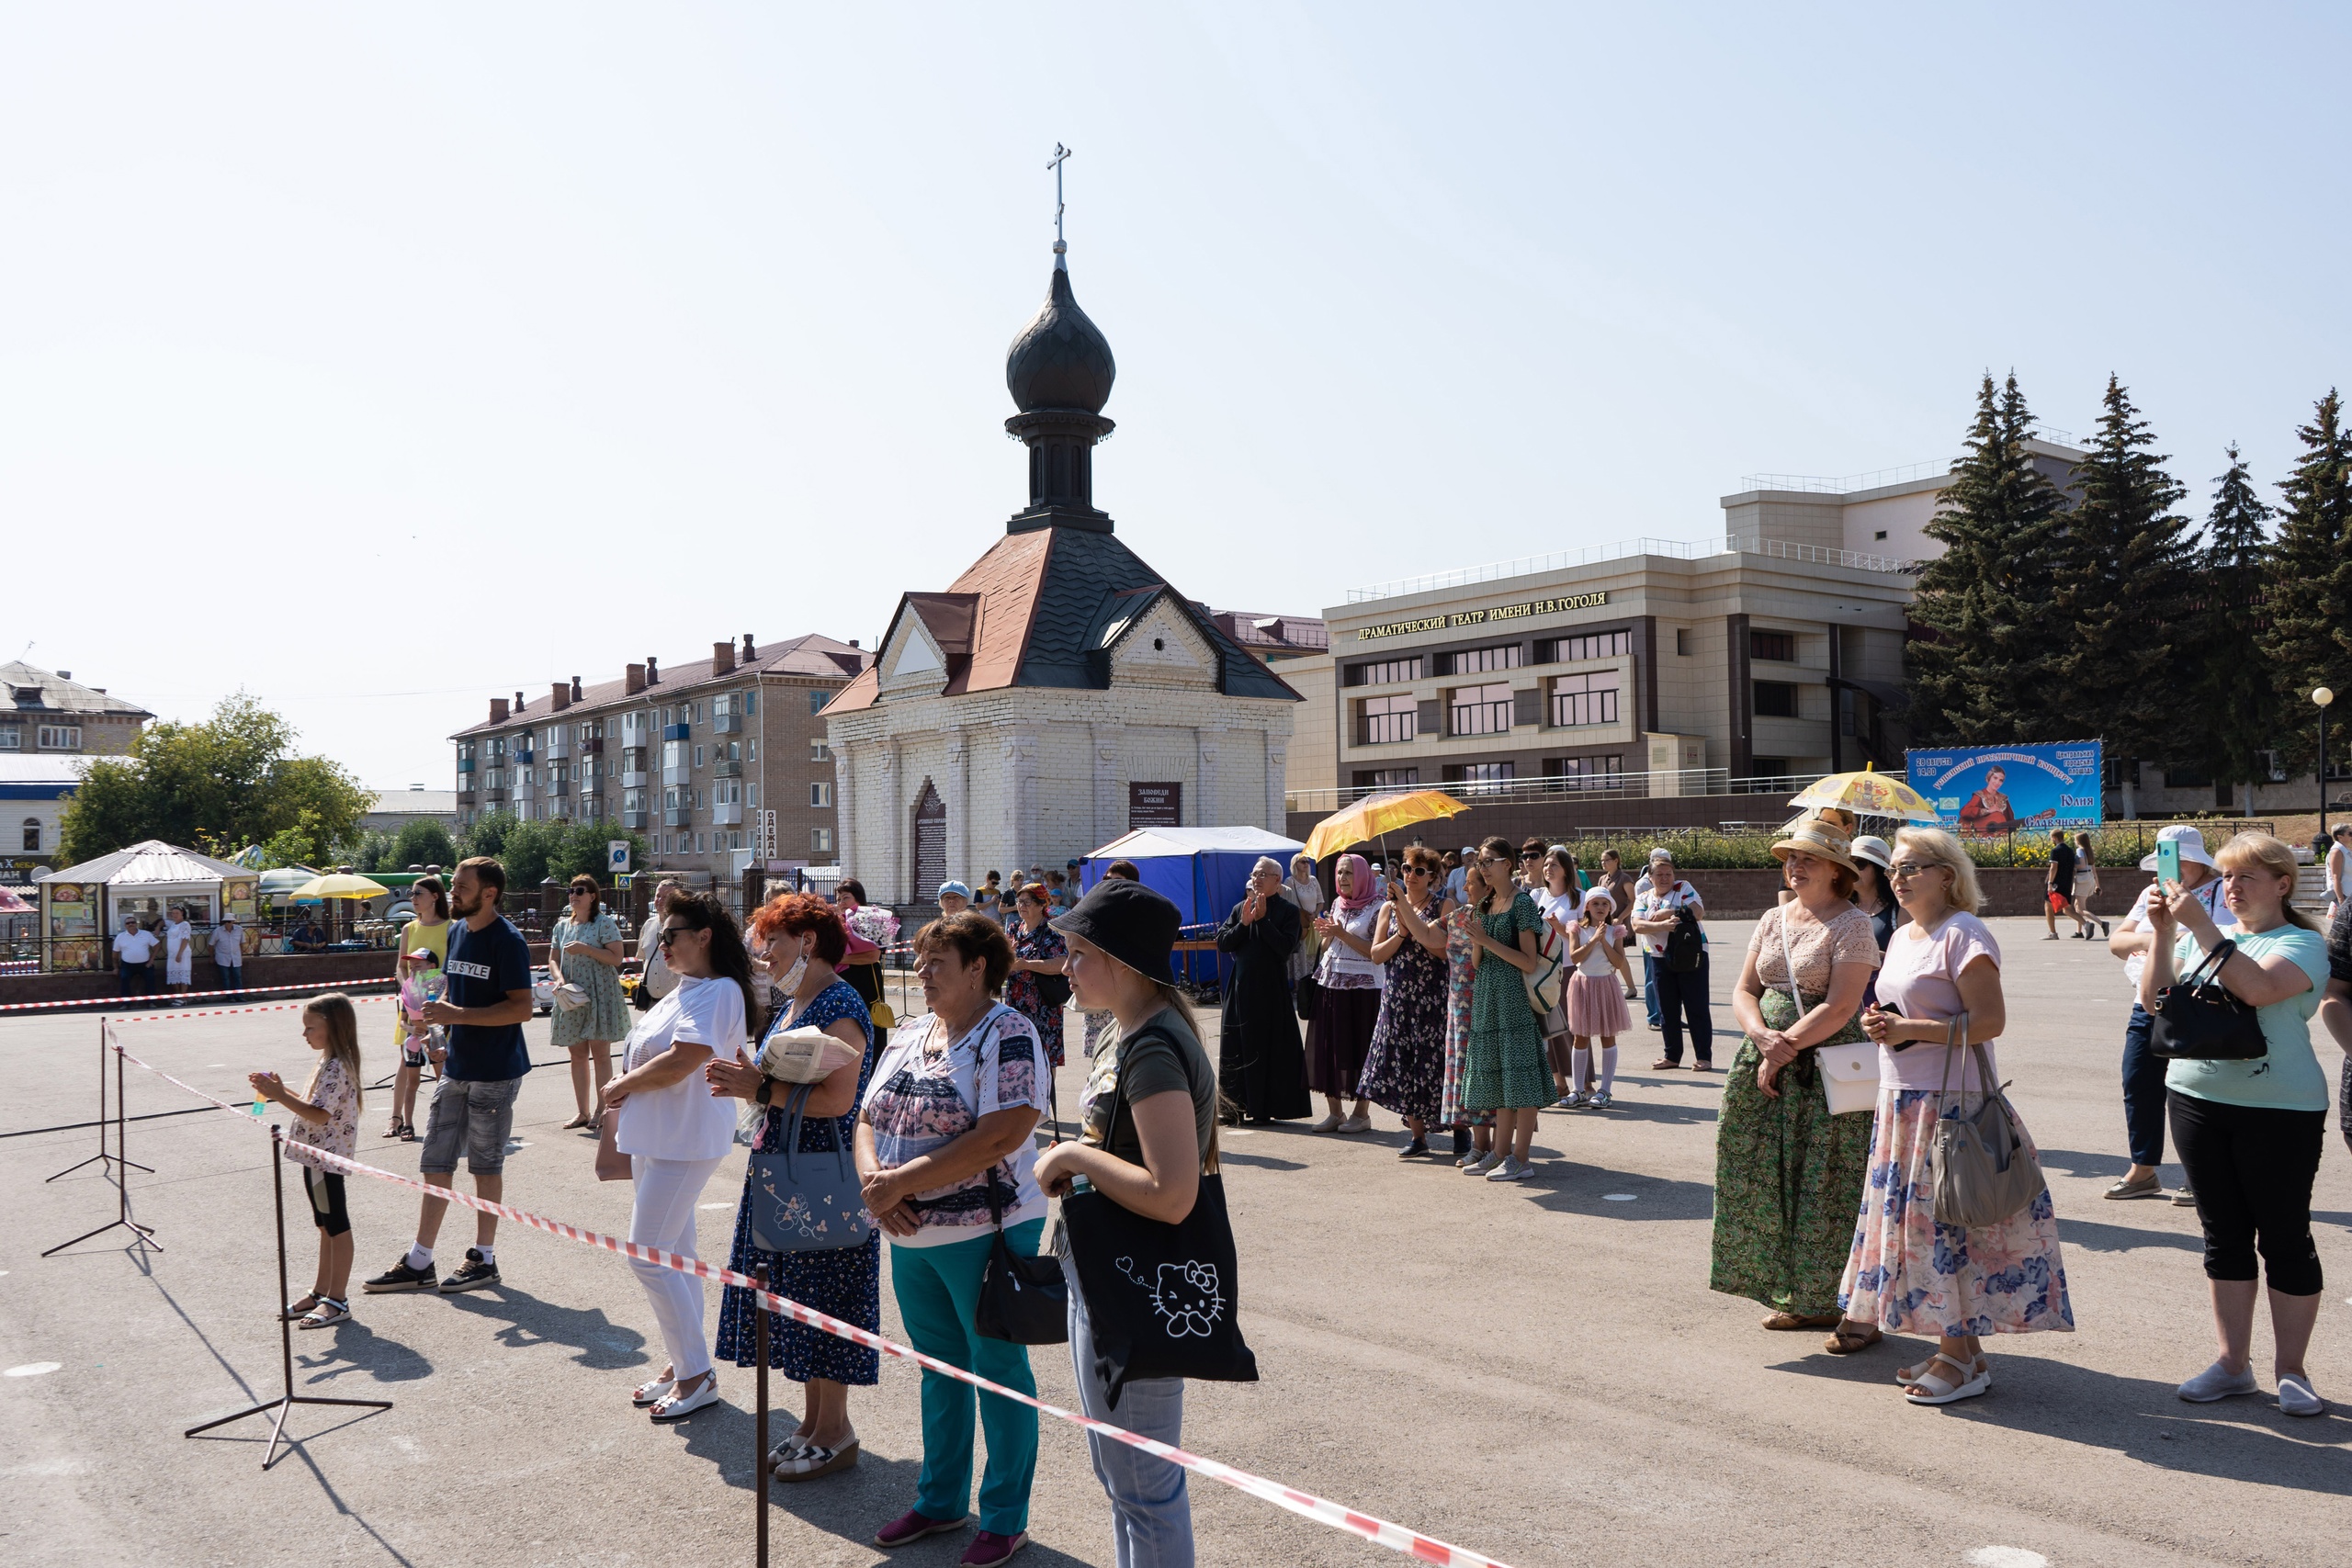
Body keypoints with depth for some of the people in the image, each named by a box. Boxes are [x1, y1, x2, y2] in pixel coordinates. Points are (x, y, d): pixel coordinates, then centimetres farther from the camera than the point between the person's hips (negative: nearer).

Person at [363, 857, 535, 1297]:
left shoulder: (507, 941, -15)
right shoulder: (456, 932, 9)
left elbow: (522, 1008, -21)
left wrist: (457, 1015, -24)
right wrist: (439, 1017, 2)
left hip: (495, 1074, -7)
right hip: (455, 1068, 7)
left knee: (486, 1166, 4)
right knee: (435, 1164, 9)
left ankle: (484, 1259, 17)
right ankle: (419, 1263, 16)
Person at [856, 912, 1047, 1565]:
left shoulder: (1008, 1036, -14)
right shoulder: (911, 1034, 10)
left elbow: (998, 1139, -24)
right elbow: (869, 1117, 10)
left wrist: (903, 1181, -21)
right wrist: (875, 1180, -11)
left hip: (985, 1234, -7)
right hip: (912, 1237, 7)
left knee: (998, 1370, 6)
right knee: (939, 1366, 19)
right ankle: (940, 1500, 34)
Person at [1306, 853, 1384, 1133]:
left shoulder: (1376, 908, -6)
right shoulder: (1337, 905, 13)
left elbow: (1376, 952, -12)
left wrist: (1342, 934, -16)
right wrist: (1326, 934, -4)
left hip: (1362, 986, -6)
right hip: (1330, 983, 6)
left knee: (1359, 1047, -3)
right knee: (1328, 1046, 5)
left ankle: (1361, 1113, 7)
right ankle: (1334, 1112, 14)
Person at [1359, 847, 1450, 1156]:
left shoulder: (1443, 907, 1)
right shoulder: (1389, 908, 11)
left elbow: (1447, 952, -13)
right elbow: (1376, 955, 4)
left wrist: (1416, 931, -16)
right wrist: (1403, 933, -10)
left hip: (1433, 999, -3)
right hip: (1397, 999, 4)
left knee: (1435, 1061, -6)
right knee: (1403, 1065, 2)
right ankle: (1417, 1134, 12)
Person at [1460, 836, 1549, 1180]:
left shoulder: (1522, 902, -8)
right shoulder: (1487, 903, 15)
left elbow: (1529, 962, -13)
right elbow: (1477, 962, 13)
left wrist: (1489, 941, -16)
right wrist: (1476, 939, -6)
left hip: (1513, 994, -8)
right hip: (1486, 994, 8)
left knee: (1518, 1074, -6)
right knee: (1497, 1075, 11)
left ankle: (1520, 1159, -3)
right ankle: (1500, 1153, 18)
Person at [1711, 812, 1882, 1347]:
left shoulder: (1852, 924, -8)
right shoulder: (1773, 920, 13)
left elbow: (1839, 1007, -16)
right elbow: (1743, 991, 10)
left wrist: (1785, 1047, -14)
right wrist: (1763, 1036, -9)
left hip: (1829, 1069, -7)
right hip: (1768, 1064, 7)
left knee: (1831, 1185, -4)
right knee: (1771, 1181, 9)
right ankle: (1800, 1297, 23)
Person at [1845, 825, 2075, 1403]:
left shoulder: (1963, 934, -12)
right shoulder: (1902, 937, 16)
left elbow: (1989, 1020, -19)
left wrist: (1910, 1030, -22)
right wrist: (1879, 1024, 5)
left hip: (1951, 1099, -9)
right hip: (1903, 1099, 9)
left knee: (1947, 1219, -6)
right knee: (1914, 1218, 10)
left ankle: (1964, 1359, 4)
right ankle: (1957, 1345, 20)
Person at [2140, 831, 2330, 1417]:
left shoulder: (2302, 943, -5)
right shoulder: (2206, 935, 11)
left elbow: (2257, 988, -26)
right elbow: (2155, 1000, 3)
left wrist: (2200, 925, -23)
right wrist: (2162, 932, -6)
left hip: (2278, 1110, -5)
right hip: (2196, 1099, 5)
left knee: (2284, 1239, 3)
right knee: (2224, 1236, 12)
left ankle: (2290, 1369, 14)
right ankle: (2233, 1363, 20)